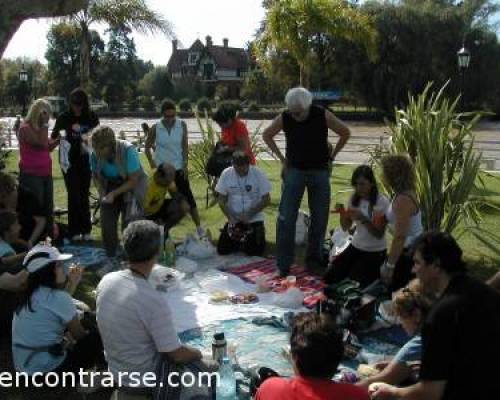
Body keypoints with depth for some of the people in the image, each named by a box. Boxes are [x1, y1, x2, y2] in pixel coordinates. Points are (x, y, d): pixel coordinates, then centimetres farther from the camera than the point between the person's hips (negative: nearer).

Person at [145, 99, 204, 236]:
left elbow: (185, 146, -2)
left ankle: (199, 228, 7)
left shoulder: (182, 125, -5)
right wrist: (151, 162, -5)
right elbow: (147, 147, 5)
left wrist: (185, 165, -7)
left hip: (178, 168, 0)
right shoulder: (155, 128, -7)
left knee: (188, 197, -1)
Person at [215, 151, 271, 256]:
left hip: (254, 219, -2)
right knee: (222, 249, -7)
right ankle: (239, 239, 24)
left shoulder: (258, 174, -11)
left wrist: (249, 215, -17)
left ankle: (259, 232, 18)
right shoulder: (226, 174, -6)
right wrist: (230, 218, -15)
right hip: (234, 219, 3)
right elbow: (221, 200, -1)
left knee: (254, 251, -14)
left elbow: (266, 200, -8)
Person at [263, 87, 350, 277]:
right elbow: (267, 135, 8)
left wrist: (331, 156, 1)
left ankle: (314, 257, 23)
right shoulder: (284, 118, -9)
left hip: (320, 171, 1)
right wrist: (282, 158, 2)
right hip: (294, 170, -1)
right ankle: (283, 265, 0)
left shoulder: (323, 115, -11)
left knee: (320, 218, 7)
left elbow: (345, 133, 3)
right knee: (286, 219, -7)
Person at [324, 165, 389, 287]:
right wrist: (342, 213, -16)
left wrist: (363, 219, -31)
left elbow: (379, 234, -17)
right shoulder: (354, 199, 1)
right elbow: (346, 227, 5)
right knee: (329, 278, -6)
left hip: (375, 252, -5)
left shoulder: (382, 202, -16)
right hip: (355, 247, 5)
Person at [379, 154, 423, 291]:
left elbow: (400, 237, -25)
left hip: (409, 253, -10)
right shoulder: (406, 193, 8)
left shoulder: (403, 200, -23)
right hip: (410, 250, 10)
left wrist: (389, 265, -22)